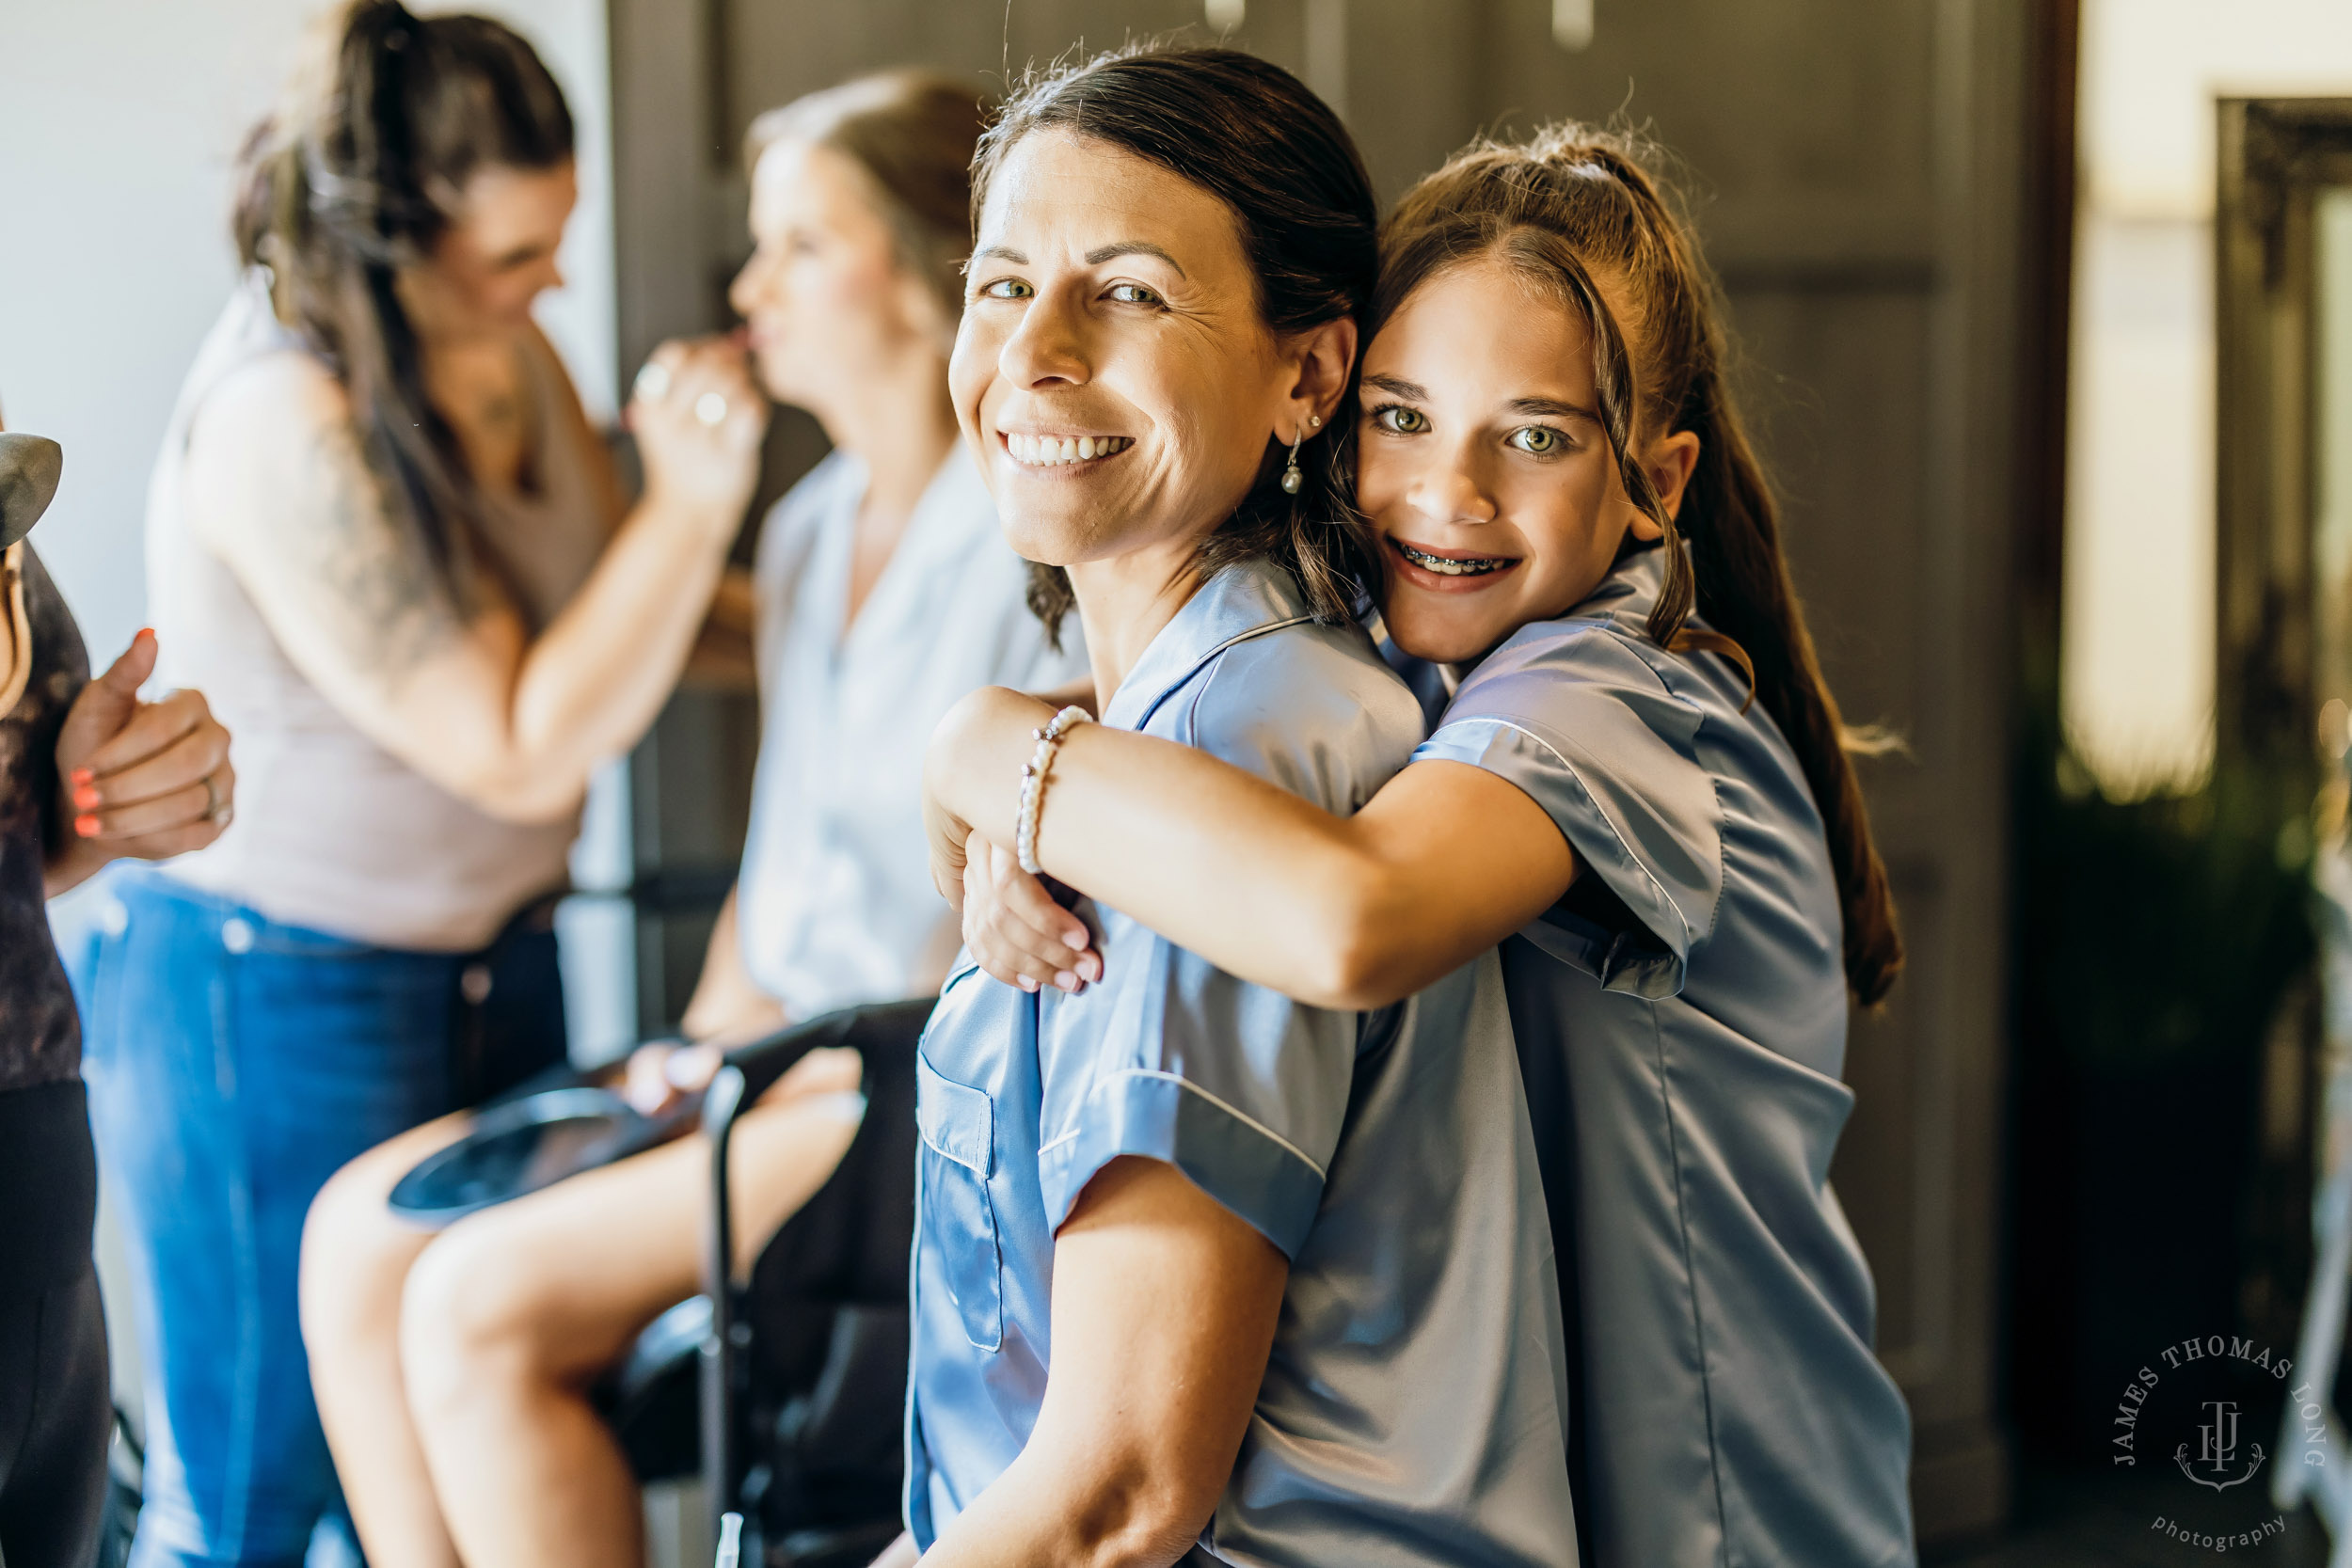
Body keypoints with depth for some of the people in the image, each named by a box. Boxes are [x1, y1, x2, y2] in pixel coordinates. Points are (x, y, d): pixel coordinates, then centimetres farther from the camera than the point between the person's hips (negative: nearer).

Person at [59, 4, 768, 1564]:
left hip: (493, 966, 8)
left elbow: (608, 628, 11)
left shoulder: (506, 353, 1)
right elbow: (524, 751, -24)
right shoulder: (285, 424, -24)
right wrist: (693, 503, -25)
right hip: (273, 1009, -8)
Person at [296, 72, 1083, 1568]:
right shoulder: (810, 529, 14)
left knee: (484, 1303, -20)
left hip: (924, 1099, -9)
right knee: (358, 1229, -5)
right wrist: (709, 1037, 7)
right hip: (767, 1063, 9)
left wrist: (835, 1066, -15)